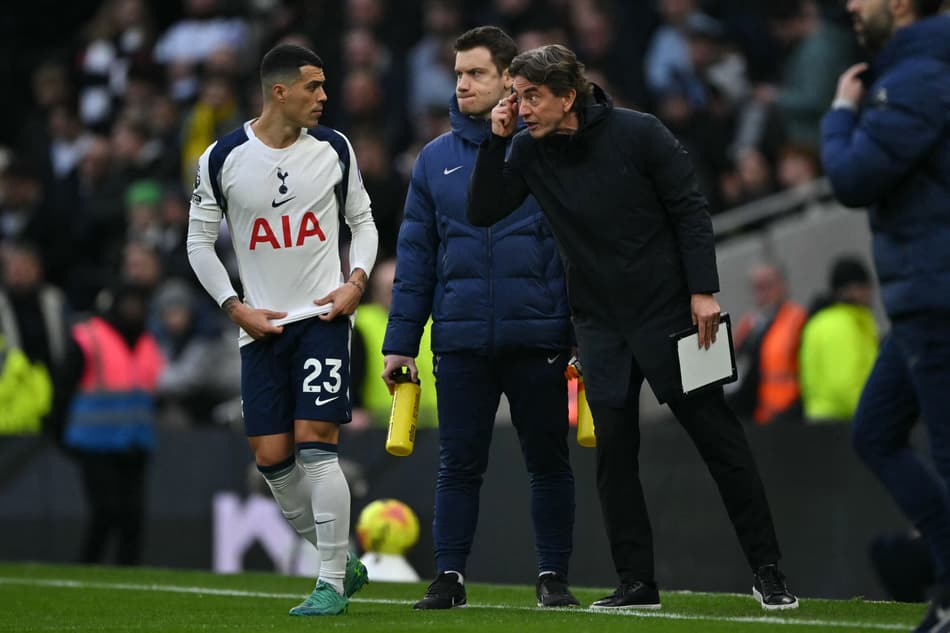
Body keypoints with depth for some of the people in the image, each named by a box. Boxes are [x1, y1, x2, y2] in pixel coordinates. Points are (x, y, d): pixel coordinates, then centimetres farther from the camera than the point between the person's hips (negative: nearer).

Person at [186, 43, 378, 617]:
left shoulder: (334, 149, 2)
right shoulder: (222, 160, -3)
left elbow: (363, 220, 13)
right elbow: (200, 243, 6)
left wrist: (357, 280, -3)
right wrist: (236, 307, -3)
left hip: (323, 316, -1)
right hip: (262, 327, 1)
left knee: (315, 443, -13)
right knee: (272, 457, 0)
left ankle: (332, 584, -7)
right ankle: (344, 562, 19)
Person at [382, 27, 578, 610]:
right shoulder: (436, 159, 9)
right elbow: (416, 256, 10)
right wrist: (400, 342, 5)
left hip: (537, 337, -2)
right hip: (461, 340, 2)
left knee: (549, 462, 4)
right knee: (459, 464, 4)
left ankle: (554, 576, 13)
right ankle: (450, 576, 9)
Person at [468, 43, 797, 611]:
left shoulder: (639, 134, -11)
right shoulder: (530, 152, 0)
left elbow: (691, 209, -8)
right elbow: (483, 212, -1)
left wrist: (703, 290, -14)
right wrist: (496, 142, -12)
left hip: (667, 310, -4)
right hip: (600, 324, 4)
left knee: (720, 438, 0)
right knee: (614, 452, -1)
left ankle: (768, 570, 7)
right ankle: (637, 582, 5)